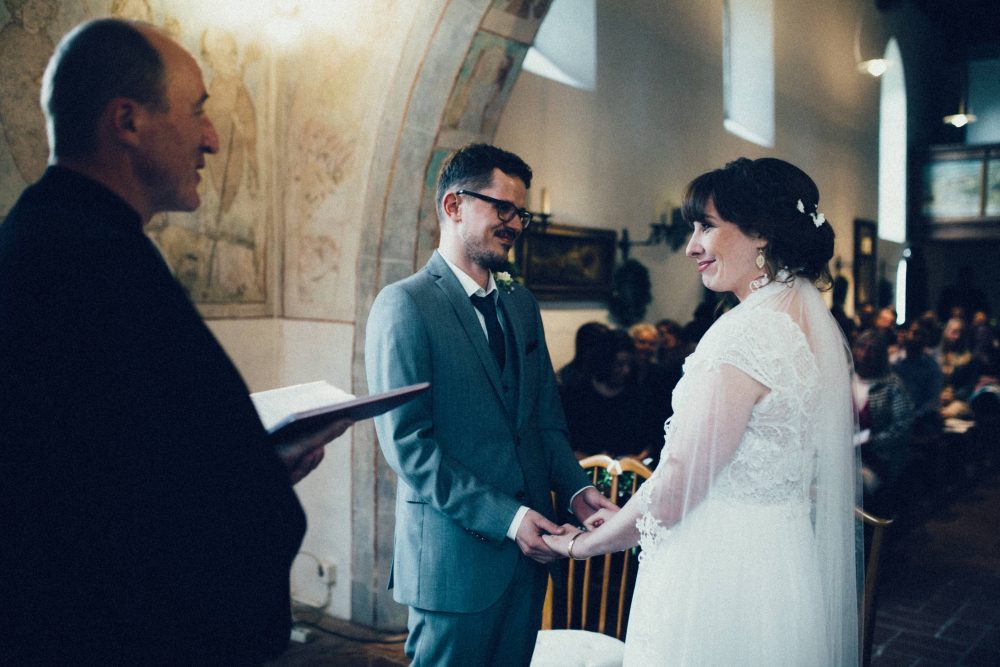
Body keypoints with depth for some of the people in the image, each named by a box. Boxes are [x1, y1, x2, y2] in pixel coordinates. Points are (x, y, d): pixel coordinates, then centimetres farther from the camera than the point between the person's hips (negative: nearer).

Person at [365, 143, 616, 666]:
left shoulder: (522, 305, 11)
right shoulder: (404, 304, -11)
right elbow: (405, 442, -17)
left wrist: (575, 488, -3)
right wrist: (505, 518, -19)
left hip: (527, 550, 7)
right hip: (454, 554, -7)